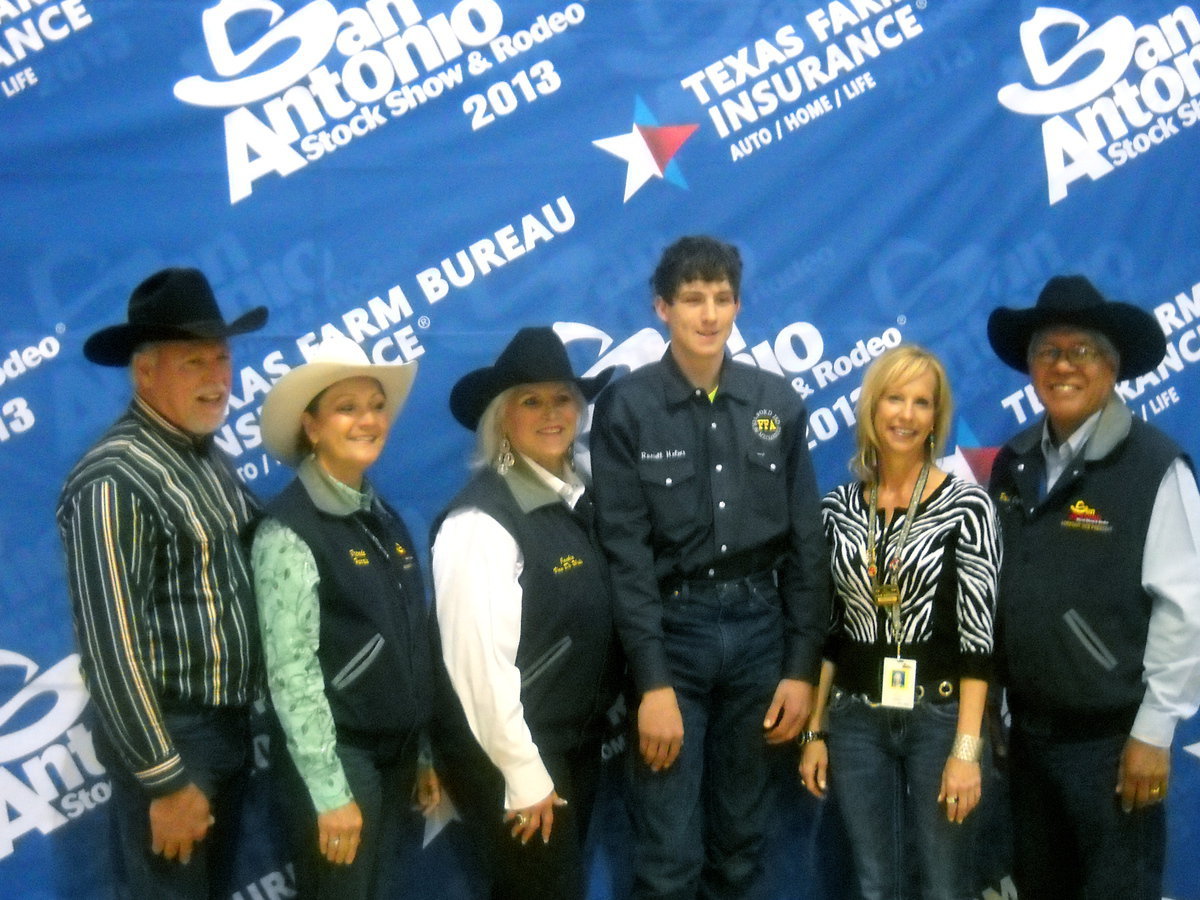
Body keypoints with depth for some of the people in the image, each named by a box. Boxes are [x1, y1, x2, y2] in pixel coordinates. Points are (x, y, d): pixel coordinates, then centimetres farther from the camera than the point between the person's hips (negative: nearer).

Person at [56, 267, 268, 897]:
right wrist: (165, 779, -20)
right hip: (171, 735, -8)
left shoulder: (207, 459, 7)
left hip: (229, 727, 8)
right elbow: (111, 643, -22)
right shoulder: (114, 482, -20)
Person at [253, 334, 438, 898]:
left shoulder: (386, 519, 9)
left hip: (393, 753, 7)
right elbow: (291, 672, -18)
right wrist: (330, 790, -19)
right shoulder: (289, 530, -14)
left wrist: (420, 754, 13)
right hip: (338, 756, -7)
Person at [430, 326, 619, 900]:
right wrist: (524, 774, -17)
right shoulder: (481, 520, -20)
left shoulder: (576, 499, 5)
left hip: (578, 745, 8)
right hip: (511, 760, -8)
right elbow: (479, 660, -22)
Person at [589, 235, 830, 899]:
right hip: (670, 628, -3)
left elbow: (806, 542, 6)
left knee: (741, 841, 13)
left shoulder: (778, 402, 5)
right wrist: (652, 680, -14)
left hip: (759, 627, 3)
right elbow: (626, 553, -9)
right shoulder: (627, 406, -5)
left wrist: (802, 667, 1)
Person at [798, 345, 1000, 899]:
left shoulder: (966, 505, -8)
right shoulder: (839, 505, 5)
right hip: (856, 720, 3)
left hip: (938, 716, -3)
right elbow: (830, 629, 9)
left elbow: (977, 634, -10)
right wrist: (815, 731, 8)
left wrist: (967, 747, -15)